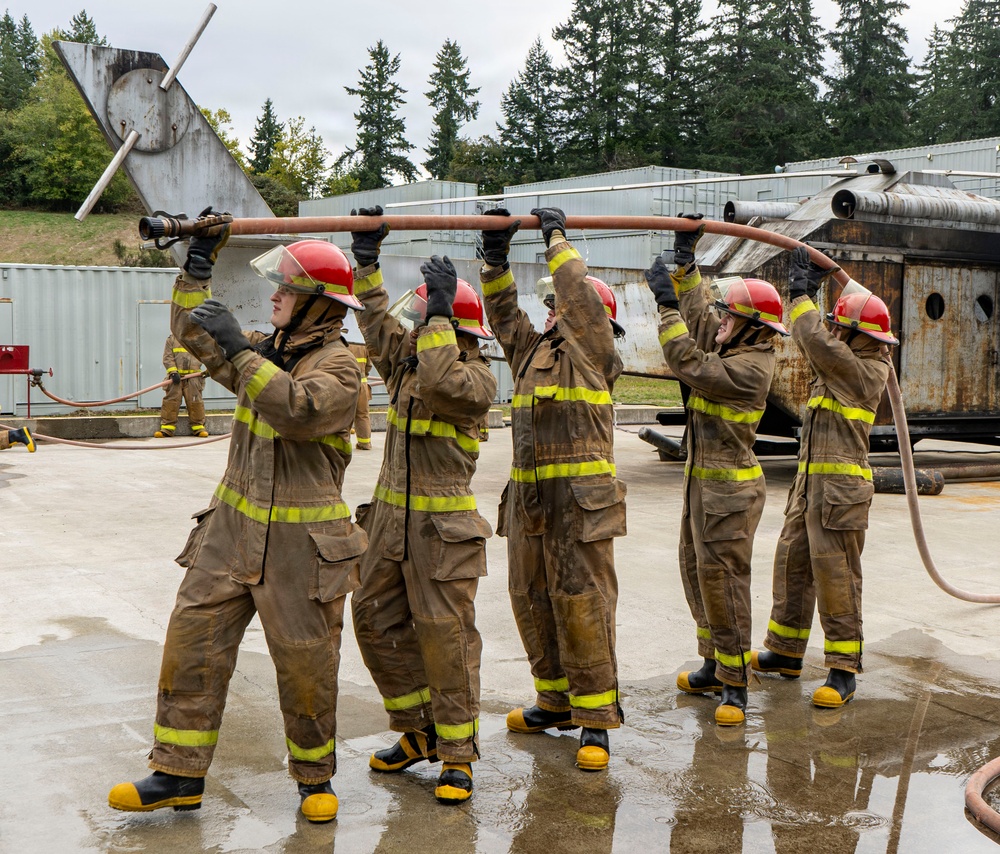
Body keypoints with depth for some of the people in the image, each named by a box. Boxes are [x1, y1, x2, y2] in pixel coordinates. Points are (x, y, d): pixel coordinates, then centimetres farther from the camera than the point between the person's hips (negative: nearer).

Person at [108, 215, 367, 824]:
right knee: (193, 637, 3)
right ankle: (180, 774, 12)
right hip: (234, 526, 7)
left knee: (305, 660, 3)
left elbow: (297, 409, -30)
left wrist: (239, 349, -28)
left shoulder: (338, 364, -11)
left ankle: (315, 777, 22)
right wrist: (199, 264, 14)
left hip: (302, 541, -7)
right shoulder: (266, 350, 11)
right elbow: (192, 330, 22)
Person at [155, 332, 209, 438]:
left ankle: (198, 427, 10)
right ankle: (167, 427, 0)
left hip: (193, 377, 1)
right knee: (171, 401, -4)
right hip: (176, 377, -1)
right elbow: (167, 358, 0)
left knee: (195, 401, 1)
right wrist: (173, 372, -13)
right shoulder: (171, 339, 6)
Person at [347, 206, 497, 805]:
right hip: (391, 518, 8)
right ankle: (418, 731, 25)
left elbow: (443, 385, -31)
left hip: (443, 528, -8)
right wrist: (367, 259, 12)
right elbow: (377, 318, 19)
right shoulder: (408, 359, 11)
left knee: (446, 637, -4)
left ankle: (457, 755, 8)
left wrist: (441, 312, -27)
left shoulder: (478, 378, -11)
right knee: (376, 621, 11)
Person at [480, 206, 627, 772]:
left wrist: (557, 236, 2)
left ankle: (596, 720, 0)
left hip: (581, 499, -7)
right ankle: (556, 703, 25)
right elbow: (503, 310, 19)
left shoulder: (595, 354, 0)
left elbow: (580, 293, -8)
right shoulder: (531, 350, 19)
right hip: (529, 497, 8)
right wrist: (496, 257, 8)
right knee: (532, 599, 12)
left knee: (583, 603, -7)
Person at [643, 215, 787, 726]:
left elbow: (691, 365, -25)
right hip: (702, 480, 10)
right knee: (697, 571, 16)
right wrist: (684, 258, 13)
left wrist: (666, 303, -20)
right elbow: (696, 309, 20)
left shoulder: (750, 366, -20)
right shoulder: (733, 347, 9)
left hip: (730, 488, -10)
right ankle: (714, 666, 27)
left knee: (723, 579, -7)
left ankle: (734, 684, 1)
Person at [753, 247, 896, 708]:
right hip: (811, 481, 10)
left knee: (835, 575, -6)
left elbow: (817, 343, -20)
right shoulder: (843, 365, 14)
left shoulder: (866, 371, -13)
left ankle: (844, 670, 1)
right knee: (791, 563, 14)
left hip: (840, 486, -10)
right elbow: (814, 344, 26)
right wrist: (807, 287, 19)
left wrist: (802, 293, -7)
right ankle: (785, 651, 25)